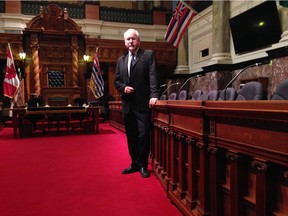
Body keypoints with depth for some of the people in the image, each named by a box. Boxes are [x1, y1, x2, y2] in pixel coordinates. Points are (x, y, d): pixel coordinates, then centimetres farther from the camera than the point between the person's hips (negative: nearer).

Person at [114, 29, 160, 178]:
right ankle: (135, 163, 26)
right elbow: (116, 81, 17)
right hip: (127, 104, 6)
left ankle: (143, 165, 13)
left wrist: (154, 95, -25)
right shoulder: (121, 60, 16)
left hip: (143, 104, -5)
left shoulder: (149, 55, 0)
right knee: (131, 136, 12)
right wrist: (123, 87, -5)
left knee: (144, 135, -3)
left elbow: (153, 76, -12)